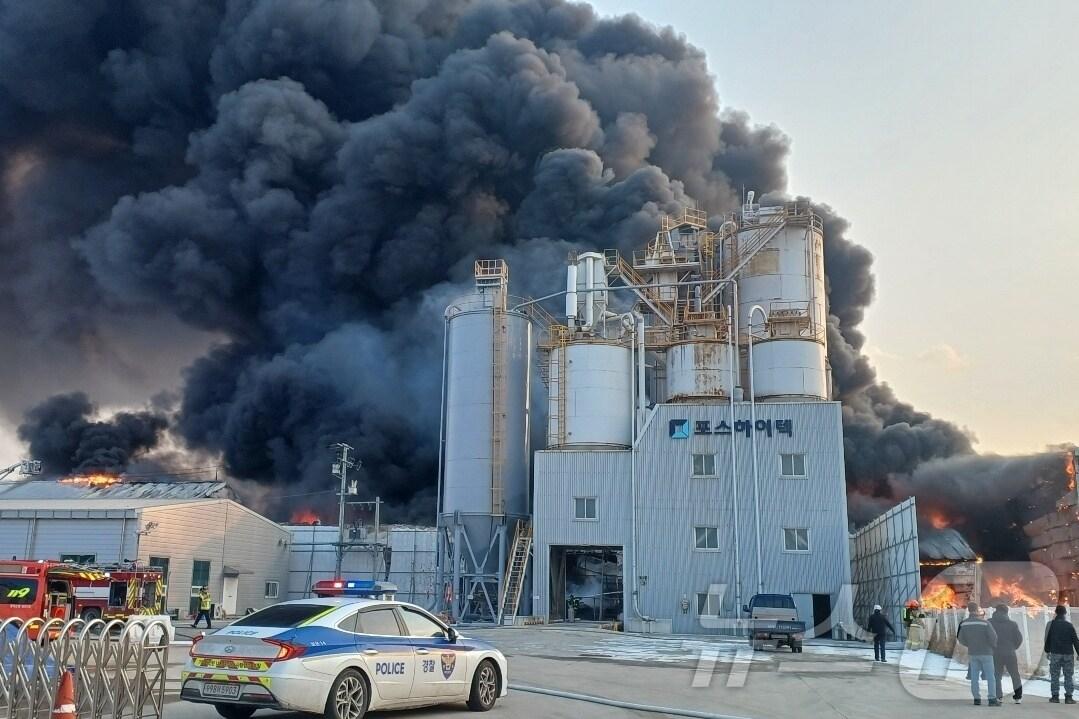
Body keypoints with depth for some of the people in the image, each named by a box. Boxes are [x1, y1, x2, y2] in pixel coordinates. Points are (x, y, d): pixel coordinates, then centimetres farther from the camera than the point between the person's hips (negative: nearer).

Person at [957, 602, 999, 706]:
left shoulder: (963, 624, -2)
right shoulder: (984, 623, -15)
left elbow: (961, 639, 3)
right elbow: (993, 637, -14)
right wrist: (993, 646, 8)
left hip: (973, 653, 4)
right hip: (986, 652, -4)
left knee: (974, 677, 8)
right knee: (990, 677, 2)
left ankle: (977, 699, 7)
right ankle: (992, 699, -2)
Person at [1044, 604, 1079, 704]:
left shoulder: (1051, 624, -1)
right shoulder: (1069, 625, -1)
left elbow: (1047, 639, 4)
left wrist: (1047, 651, 15)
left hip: (1055, 653, 0)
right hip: (1068, 654, 0)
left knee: (1054, 676, 4)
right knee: (1068, 676, 6)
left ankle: (1055, 696, 2)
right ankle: (1068, 697, 3)